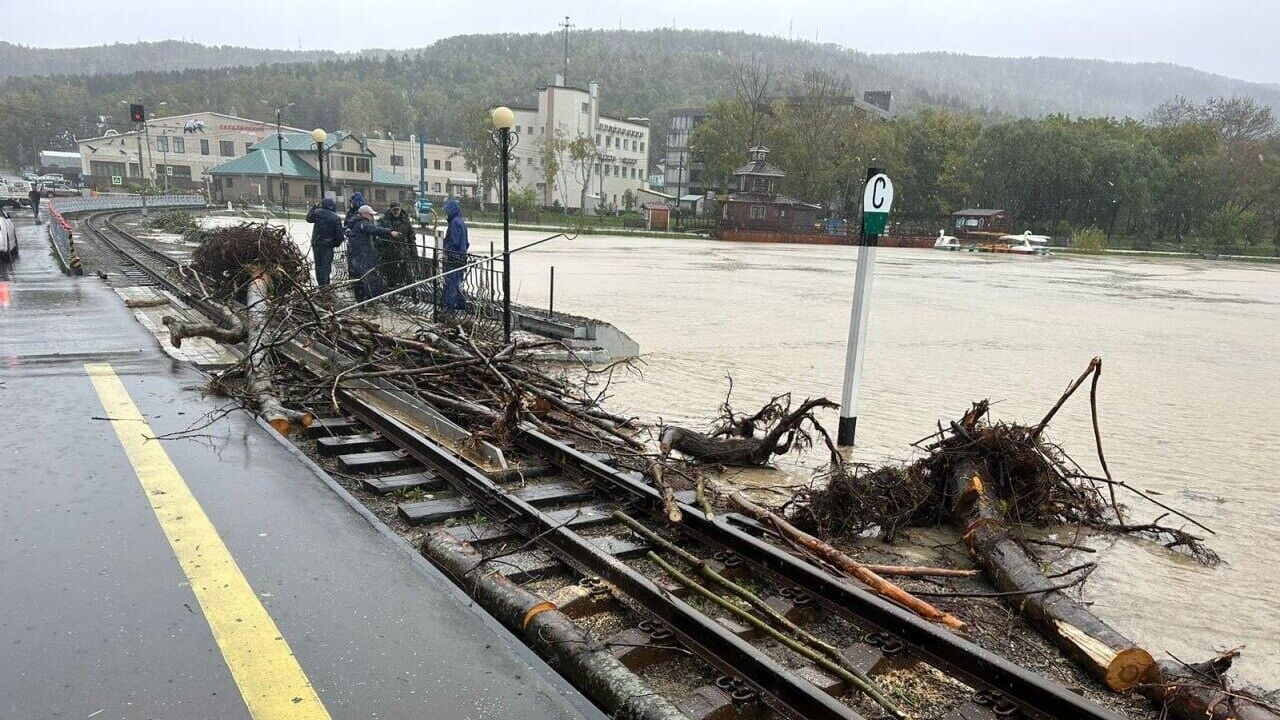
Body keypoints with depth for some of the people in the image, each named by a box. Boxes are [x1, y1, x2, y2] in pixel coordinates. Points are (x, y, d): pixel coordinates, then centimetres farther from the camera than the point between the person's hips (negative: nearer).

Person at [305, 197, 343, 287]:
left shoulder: (318, 212, -5)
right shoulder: (336, 218, -6)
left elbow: (308, 218, 16)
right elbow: (340, 234, -7)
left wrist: (313, 208, 26)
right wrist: (336, 243, 8)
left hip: (316, 243, 2)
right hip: (328, 245, -1)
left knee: (318, 265, 13)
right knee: (326, 266, 0)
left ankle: (321, 286, 18)